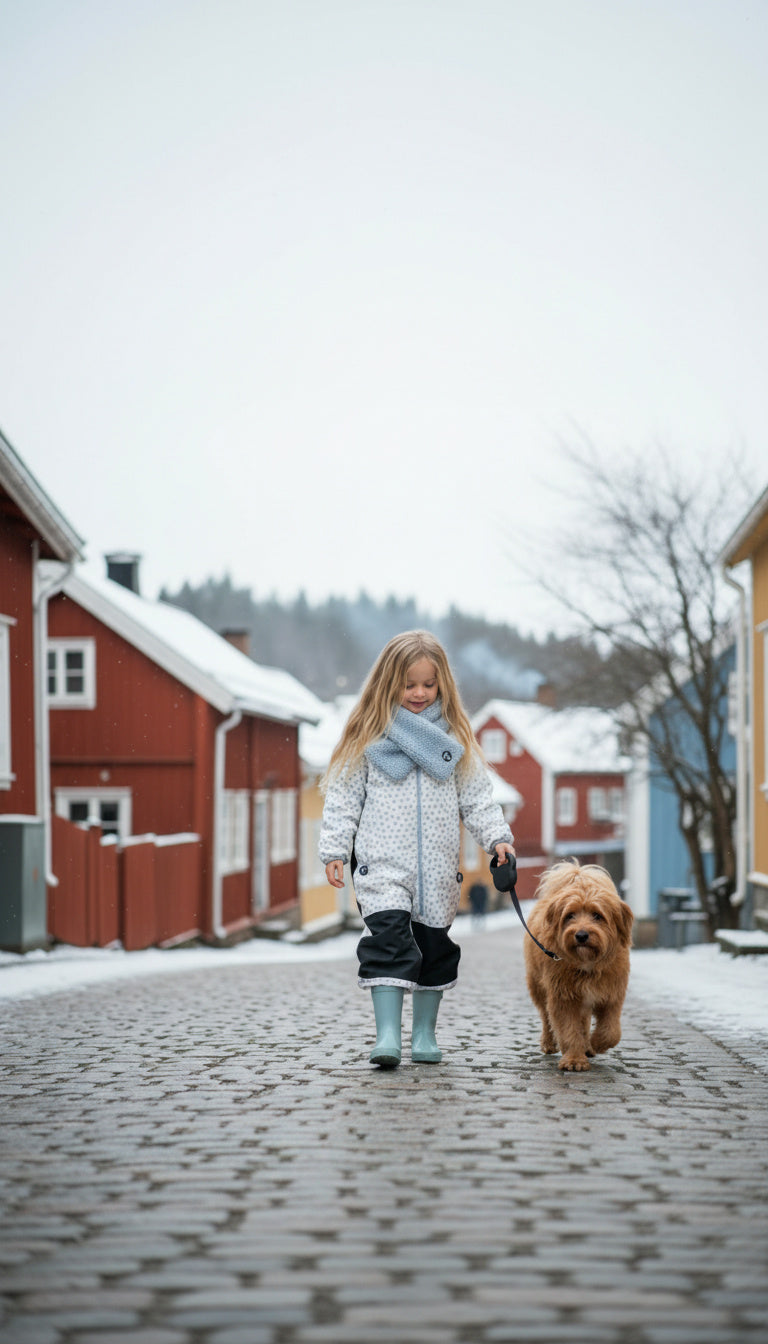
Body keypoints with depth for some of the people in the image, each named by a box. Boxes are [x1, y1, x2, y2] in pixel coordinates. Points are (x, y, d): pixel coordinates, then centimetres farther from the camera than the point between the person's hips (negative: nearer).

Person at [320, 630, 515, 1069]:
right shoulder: (368, 734, 1)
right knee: (389, 940, -16)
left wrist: (498, 837, -4)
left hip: (438, 866, 3)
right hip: (382, 863, -3)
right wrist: (335, 850, -3)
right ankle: (388, 1035, -17)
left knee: (434, 946, 9)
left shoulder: (453, 735, 7)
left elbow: (477, 797, 9)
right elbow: (344, 797, 3)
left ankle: (425, 1033, 22)